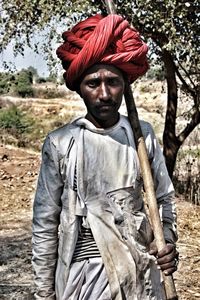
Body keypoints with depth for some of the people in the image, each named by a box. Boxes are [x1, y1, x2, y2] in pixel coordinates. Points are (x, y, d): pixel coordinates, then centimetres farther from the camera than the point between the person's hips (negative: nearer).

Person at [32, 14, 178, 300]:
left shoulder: (143, 135, -1)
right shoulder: (60, 144, -8)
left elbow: (164, 199, 9)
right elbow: (45, 223, -3)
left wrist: (168, 241, -8)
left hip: (142, 273, 2)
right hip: (83, 274, -2)